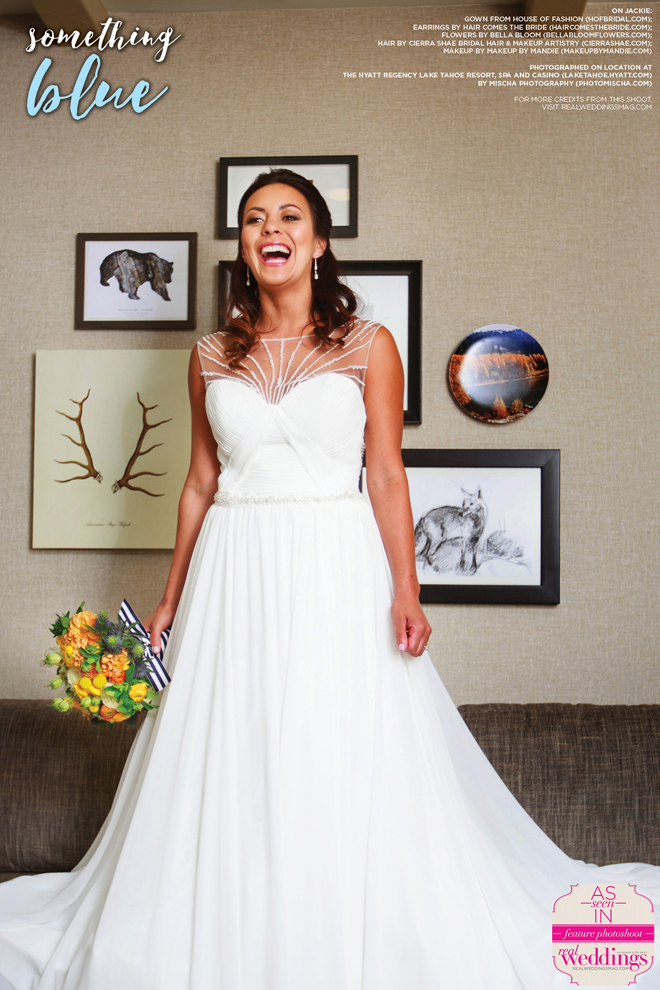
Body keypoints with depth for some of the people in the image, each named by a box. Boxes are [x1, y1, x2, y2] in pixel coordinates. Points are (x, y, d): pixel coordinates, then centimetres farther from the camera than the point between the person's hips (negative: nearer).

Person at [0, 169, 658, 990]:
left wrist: (405, 592, -11)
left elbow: (387, 475, -2)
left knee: (352, 764, 2)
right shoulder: (212, 356, 9)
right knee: (228, 771, 8)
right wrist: (171, 600, 12)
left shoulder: (368, 345, 1)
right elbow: (201, 482, 12)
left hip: (338, 568, -2)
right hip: (236, 573, 3)